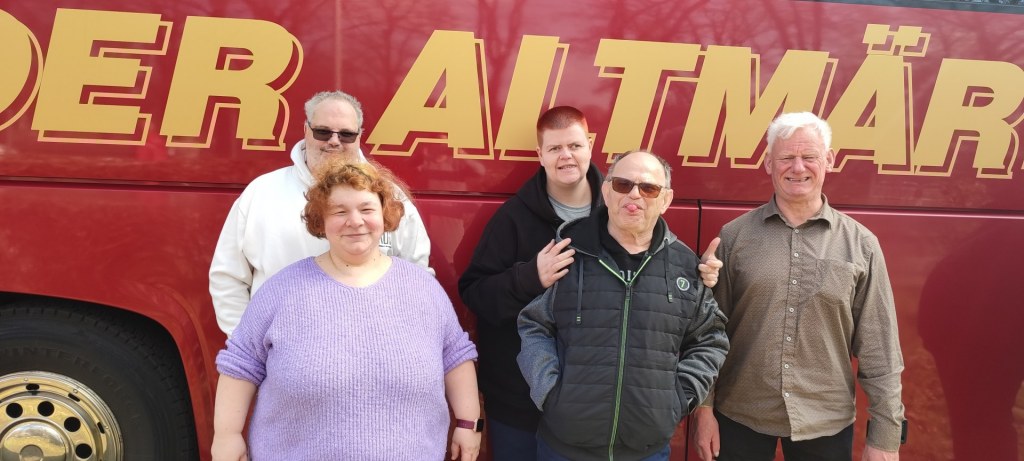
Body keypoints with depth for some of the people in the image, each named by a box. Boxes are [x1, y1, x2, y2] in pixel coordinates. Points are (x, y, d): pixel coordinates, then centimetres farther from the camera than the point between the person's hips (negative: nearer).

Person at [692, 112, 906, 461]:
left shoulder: (861, 244, -2)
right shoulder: (734, 236, -2)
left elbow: (879, 349, -1)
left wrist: (885, 433, -2)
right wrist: (703, 407, -2)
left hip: (827, 423, 1)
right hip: (739, 417, 0)